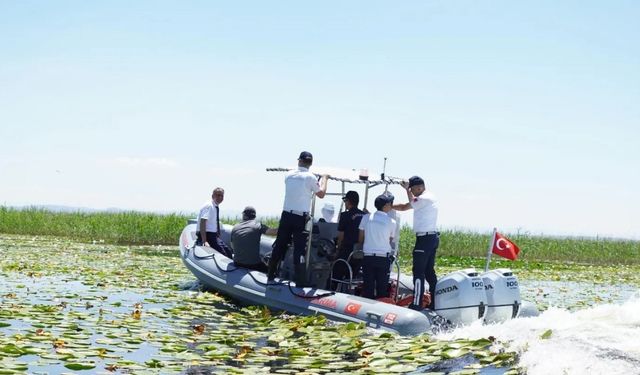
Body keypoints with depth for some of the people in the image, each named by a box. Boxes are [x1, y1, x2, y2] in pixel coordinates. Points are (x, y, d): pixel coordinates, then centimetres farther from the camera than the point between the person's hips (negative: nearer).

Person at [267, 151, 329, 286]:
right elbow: (321, 194, -1)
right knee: (299, 249, -3)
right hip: (300, 218, -5)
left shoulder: (289, 175, 6)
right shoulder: (310, 177, -10)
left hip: (286, 215, 5)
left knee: (279, 245, 14)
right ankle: (300, 281, -3)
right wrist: (324, 179, 13)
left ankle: (271, 275, 24)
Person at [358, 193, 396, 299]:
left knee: (368, 288, 3)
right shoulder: (391, 222, -3)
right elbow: (390, 240, 7)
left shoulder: (366, 218, 1)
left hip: (368, 256, 1)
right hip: (383, 258, -1)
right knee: (382, 288, 4)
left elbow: (361, 239, 7)